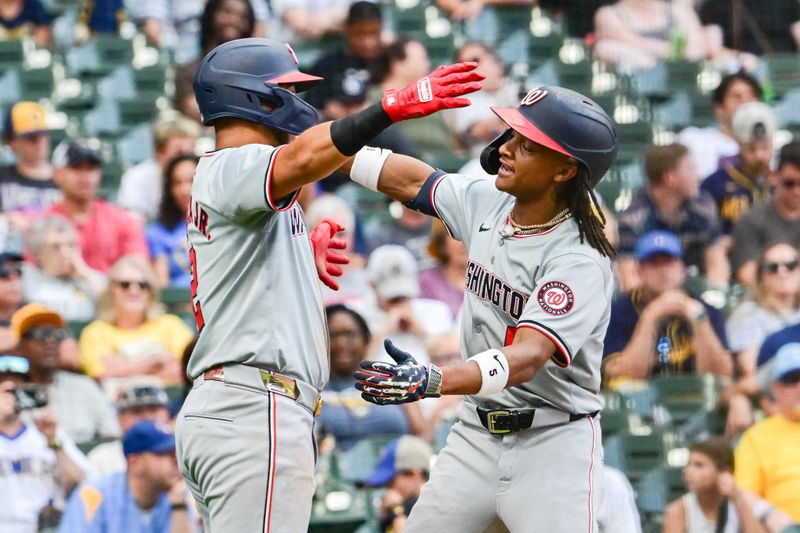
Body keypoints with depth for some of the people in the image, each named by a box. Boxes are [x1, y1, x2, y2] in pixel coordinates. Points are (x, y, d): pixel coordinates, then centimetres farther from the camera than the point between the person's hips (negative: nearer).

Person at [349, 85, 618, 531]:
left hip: (552, 445, -7)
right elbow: (412, 181, 19)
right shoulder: (487, 204, 2)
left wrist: (433, 381, -48)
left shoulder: (581, 261, -21)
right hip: (476, 434, 7)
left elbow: (528, 357, -33)